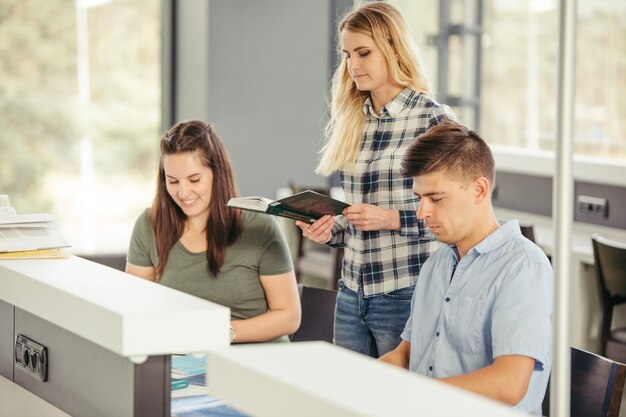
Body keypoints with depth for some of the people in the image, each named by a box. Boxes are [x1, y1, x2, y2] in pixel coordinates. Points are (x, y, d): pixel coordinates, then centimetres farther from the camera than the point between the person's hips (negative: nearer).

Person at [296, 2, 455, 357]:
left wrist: (392, 218, -20)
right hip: (352, 294, 6)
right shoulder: (349, 122, 11)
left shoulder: (433, 119, -8)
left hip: (408, 292, -6)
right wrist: (330, 231, -1)